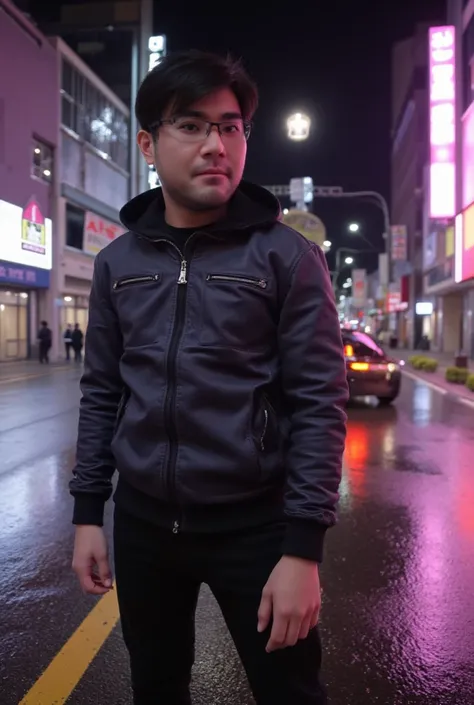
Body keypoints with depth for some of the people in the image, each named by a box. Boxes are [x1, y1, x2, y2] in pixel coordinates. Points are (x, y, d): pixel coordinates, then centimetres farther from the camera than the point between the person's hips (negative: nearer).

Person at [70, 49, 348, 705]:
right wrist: (87, 512, 5)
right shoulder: (117, 262, 3)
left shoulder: (287, 256, -9)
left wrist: (303, 548, -16)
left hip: (255, 524, -3)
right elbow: (102, 393, 8)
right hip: (143, 520, 4)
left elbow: (320, 402, -12)